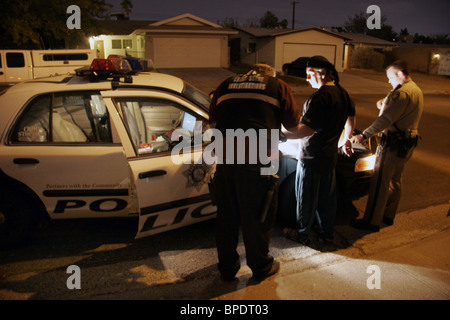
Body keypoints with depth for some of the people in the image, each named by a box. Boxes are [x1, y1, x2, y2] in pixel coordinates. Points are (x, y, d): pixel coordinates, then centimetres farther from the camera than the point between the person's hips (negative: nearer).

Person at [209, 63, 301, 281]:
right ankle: (260, 267, 33)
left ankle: (227, 268, 33)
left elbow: (212, 121, 23)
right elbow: (293, 123, 13)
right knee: (257, 219, 14)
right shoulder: (278, 86, 9)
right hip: (258, 162, -3)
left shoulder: (226, 85, 17)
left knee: (226, 217, 17)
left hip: (226, 159, 3)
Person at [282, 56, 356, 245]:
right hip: (330, 156, 8)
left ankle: (302, 234, 26)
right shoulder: (342, 93, 5)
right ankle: (328, 234, 33)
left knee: (306, 198, 9)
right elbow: (350, 120, 18)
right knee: (327, 196, 19)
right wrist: (346, 141, 32)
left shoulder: (320, 97, -23)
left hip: (311, 158, -8)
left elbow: (307, 129, -27)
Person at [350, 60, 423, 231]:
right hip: (407, 144, 10)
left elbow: (386, 119, -27)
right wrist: (385, 102, 6)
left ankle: (371, 221, 4)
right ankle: (388, 215, 32)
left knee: (379, 183, -4)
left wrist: (364, 135, -29)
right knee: (394, 181, 19)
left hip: (393, 144, -10)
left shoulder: (402, 93, -19)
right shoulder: (416, 90, 14)